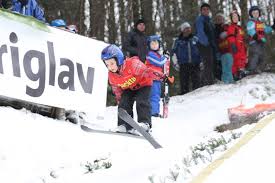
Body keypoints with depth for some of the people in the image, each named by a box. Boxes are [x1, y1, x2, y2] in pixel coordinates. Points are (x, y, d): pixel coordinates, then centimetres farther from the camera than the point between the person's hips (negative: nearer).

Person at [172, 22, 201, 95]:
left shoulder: (195, 39, 14)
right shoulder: (178, 41, 10)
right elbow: (174, 52, 12)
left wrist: (201, 61, 13)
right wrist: (175, 63, 2)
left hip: (195, 65, 1)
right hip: (183, 65, -1)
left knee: (196, 83, -6)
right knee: (184, 84, -5)